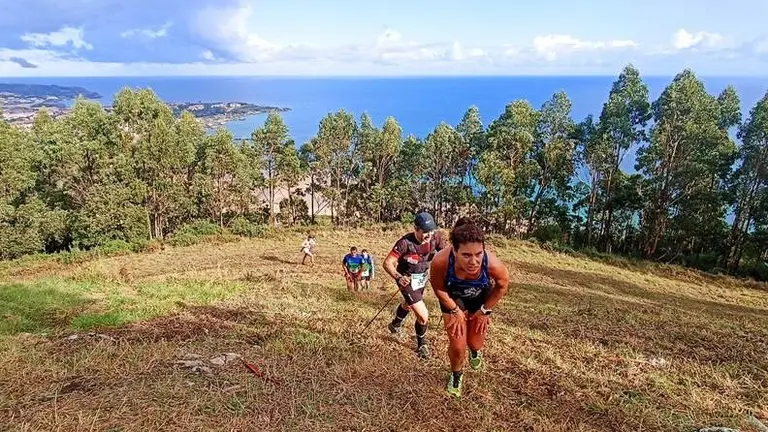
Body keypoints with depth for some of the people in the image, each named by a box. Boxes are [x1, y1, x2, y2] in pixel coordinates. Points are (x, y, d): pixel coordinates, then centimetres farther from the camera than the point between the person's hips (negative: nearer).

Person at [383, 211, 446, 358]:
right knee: (423, 316, -13)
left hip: (422, 277, 6)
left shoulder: (436, 237, -21)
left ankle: (394, 325, 64)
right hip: (407, 280, -6)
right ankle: (421, 345, 17)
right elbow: (387, 263, -30)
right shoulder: (405, 242, -33)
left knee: (408, 304, 32)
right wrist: (398, 277, -47)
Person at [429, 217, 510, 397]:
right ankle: (456, 375, 32)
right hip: (453, 297, -1)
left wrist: (485, 311, -6)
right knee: (457, 346, -3)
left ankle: (475, 351, 54)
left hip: (480, 298, 1)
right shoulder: (441, 262, -43)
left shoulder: (493, 264, -41)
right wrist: (455, 310, -11)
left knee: (475, 343, 13)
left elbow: (502, 285, -14)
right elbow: (438, 288, -17)